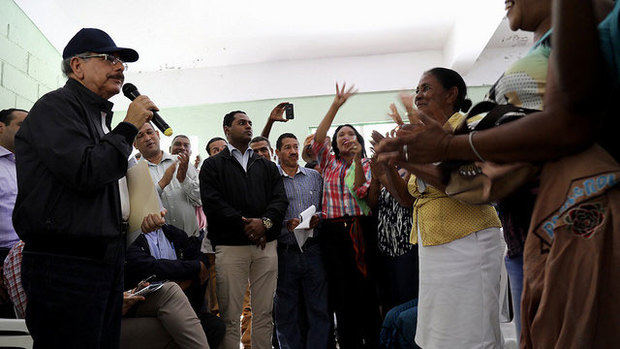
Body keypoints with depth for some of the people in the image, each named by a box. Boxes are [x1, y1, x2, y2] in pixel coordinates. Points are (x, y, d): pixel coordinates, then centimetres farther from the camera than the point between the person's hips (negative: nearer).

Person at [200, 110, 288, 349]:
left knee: (264, 313, 6)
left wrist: (265, 222, -11)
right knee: (230, 316, 0)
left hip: (265, 244, 3)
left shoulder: (267, 166, 20)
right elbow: (212, 202, -5)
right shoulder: (212, 165, 10)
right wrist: (245, 225, -12)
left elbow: (280, 199, 8)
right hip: (230, 246, -3)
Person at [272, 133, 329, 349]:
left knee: (319, 310, 4)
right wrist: (287, 224, -17)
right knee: (286, 313, 7)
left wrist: (317, 218, -6)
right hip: (284, 253, -2)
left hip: (313, 250, 2)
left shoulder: (315, 177, 12)